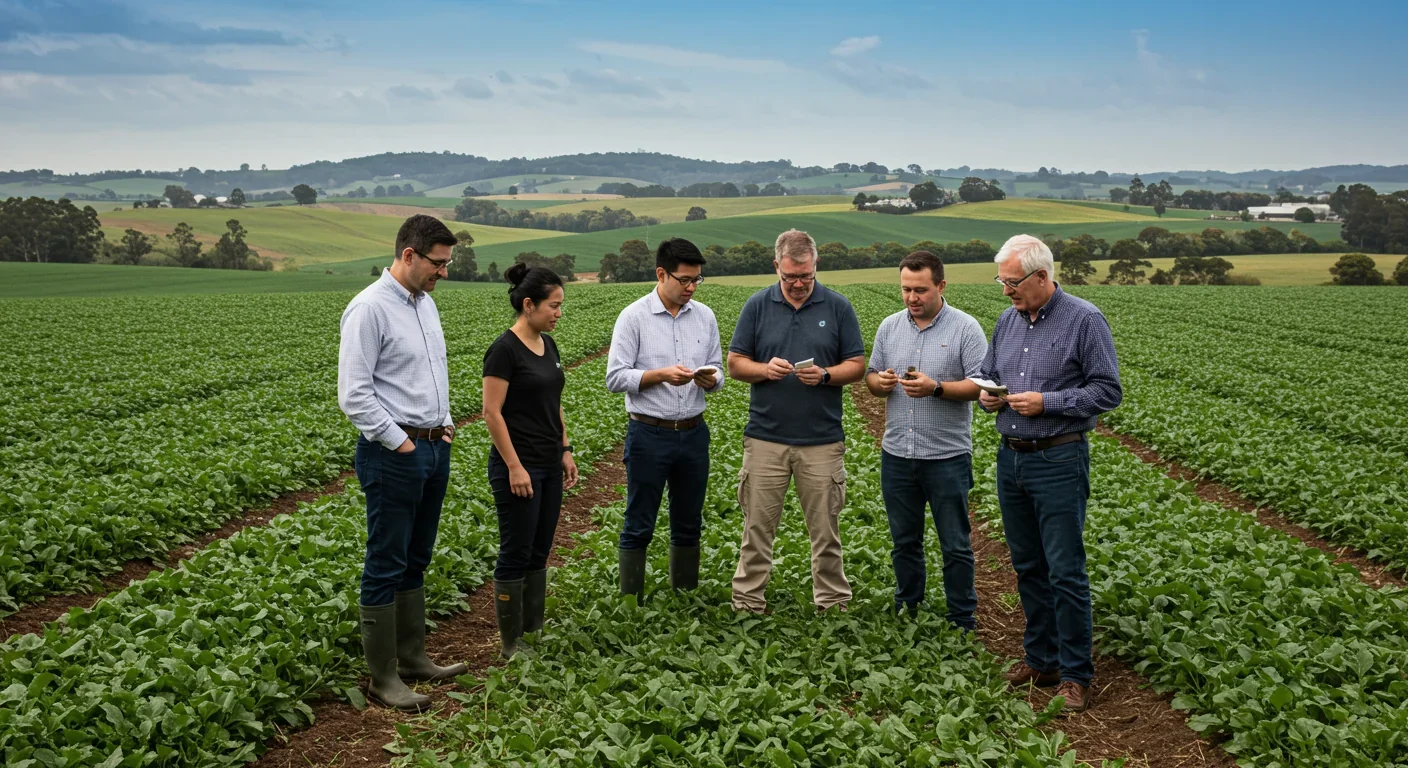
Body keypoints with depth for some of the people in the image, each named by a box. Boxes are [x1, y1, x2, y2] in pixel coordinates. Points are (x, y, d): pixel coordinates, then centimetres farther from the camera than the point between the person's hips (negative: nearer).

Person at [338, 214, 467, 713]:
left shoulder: (426, 303, 11)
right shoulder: (370, 309, -15)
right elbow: (354, 395, -19)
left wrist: (444, 423, 11)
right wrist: (400, 442, -16)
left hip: (434, 449, 9)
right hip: (393, 453, -9)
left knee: (416, 561, 17)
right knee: (386, 567, 0)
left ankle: (413, 658, 28)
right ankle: (382, 677, 9)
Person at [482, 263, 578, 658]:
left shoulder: (548, 344, 10)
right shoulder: (505, 349, -16)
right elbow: (492, 413, -17)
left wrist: (566, 450, 12)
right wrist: (514, 467, -19)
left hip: (549, 465, 9)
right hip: (518, 467, -8)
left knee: (539, 553, 14)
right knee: (516, 554, 0)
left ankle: (535, 633, 23)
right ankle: (512, 644, 11)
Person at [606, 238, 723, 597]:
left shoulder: (705, 316, 7)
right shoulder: (634, 317, -7)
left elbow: (717, 371, 11)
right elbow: (615, 377, -10)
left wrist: (711, 379, -12)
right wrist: (660, 374, -22)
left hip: (693, 433, 5)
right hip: (649, 434, -4)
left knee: (688, 524, 13)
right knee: (639, 527, 3)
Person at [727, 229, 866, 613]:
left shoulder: (838, 307, 1)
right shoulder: (758, 305, 3)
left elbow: (857, 365, 4)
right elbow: (735, 363, 5)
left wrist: (825, 375, -16)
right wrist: (765, 369, -15)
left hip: (822, 440, 0)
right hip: (765, 437, 1)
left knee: (825, 530, 8)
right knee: (757, 528, 6)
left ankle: (833, 605, 20)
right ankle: (748, 604, 15)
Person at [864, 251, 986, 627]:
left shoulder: (965, 328, -6)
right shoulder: (889, 326, 8)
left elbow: (981, 385, -10)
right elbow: (871, 378, 14)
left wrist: (936, 388, -23)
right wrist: (881, 382, -10)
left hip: (947, 457, -4)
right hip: (897, 455, 4)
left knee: (955, 546, 4)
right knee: (904, 541, 15)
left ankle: (962, 621, 14)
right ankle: (906, 611, 27)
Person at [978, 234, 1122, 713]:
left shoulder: (1084, 320, -8)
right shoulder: (1008, 320, 11)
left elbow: (1108, 392, -10)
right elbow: (986, 374, 23)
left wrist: (1047, 402, -18)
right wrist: (987, 396, 0)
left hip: (1059, 462, -7)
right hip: (1011, 459, 7)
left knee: (1065, 573, -4)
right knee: (1028, 567, 13)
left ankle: (1075, 675, 6)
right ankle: (1041, 660, 25)